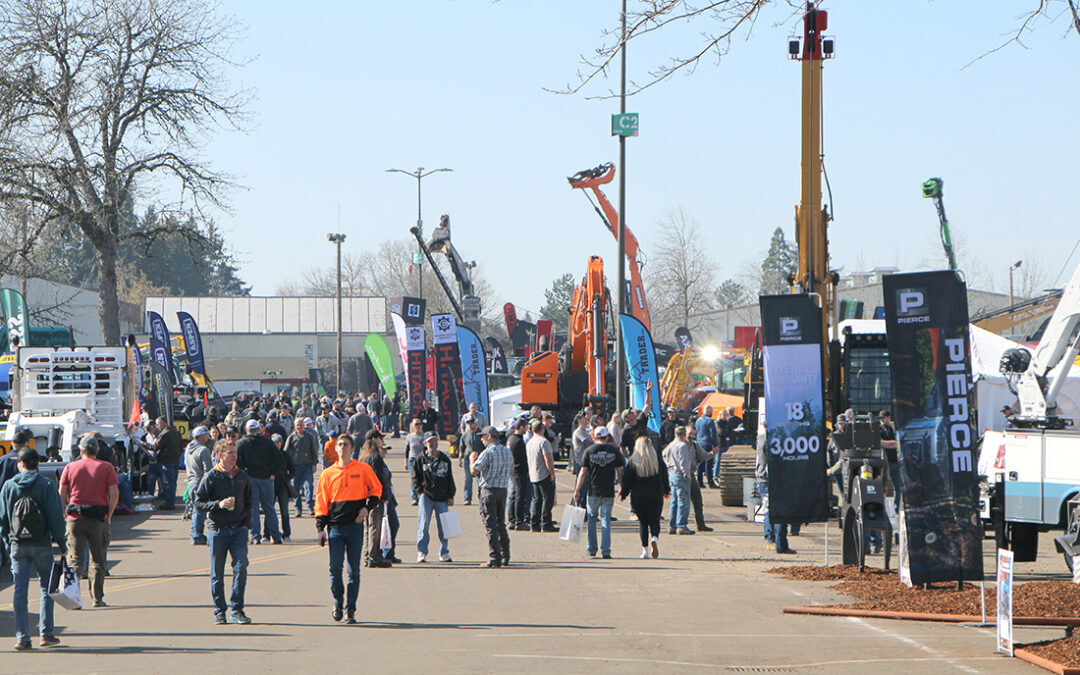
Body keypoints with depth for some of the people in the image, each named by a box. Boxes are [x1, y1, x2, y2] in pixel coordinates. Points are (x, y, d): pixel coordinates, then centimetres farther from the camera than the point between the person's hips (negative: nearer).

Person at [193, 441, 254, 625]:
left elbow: (249, 502, 19)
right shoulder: (211, 477, -2)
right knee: (217, 573, 3)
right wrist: (218, 504, -17)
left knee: (241, 568, -10)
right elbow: (198, 503, -2)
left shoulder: (242, 476, 9)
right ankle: (219, 611, 12)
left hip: (238, 529, 2)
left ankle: (237, 610, -1)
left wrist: (246, 523, 7)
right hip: (217, 530, -2)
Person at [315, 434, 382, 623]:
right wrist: (320, 528, 0)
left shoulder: (363, 469, 4)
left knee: (353, 570, -1)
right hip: (335, 527, 1)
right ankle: (338, 603, 16)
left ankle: (350, 609, 6)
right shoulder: (328, 473, 7)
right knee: (335, 567, -6)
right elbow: (321, 502, 8)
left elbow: (376, 489, 15)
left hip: (355, 525, -1)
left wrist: (367, 507, -1)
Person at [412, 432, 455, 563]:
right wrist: (421, 492, -6)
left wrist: (450, 496, 10)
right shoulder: (421, 460, 5)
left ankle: (444, 553, 13)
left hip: (442, 498, 2)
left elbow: (450, 479, 16)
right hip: (426, 497, -2)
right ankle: (421, 553, -4)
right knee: (423, 525, -9)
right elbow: (415, 478, 7)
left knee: (443, 527, 3)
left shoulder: (444, 459, 12)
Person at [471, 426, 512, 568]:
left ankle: (495, 558, -9)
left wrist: (472, 458, 0)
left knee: (490, 525, -4)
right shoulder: (507, 451, 10)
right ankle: (505, 557, 17)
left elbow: (474, 470, -18)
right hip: (503, 489, 7)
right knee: (501, 524, 16)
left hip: (489, 490, -7)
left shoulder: (488, 452, -13)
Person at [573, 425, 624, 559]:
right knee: (606, 520, 4)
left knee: (592, 518, 14)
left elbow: (583, 472, -2)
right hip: (609, 492, 0)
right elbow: (620, 471, 3)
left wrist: (577, 490, 3)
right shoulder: (614, 450, 1)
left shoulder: (589, 450, -1)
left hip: (593, 491, 0)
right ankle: (606, 550, -2)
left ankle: (592, 549, 16)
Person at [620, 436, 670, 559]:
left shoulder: (633, 461, -4)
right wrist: (666, 491, 23)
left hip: (638, 497, 0)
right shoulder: (657, 459, 0)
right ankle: (655, 538, -24)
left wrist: (623, 494, 10)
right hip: (656, 496, 1)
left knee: (642, 522, 9)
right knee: (654, 521, 6)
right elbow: (664, 476, 9)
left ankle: (645, 550, 5)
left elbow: (627, 479, -2)